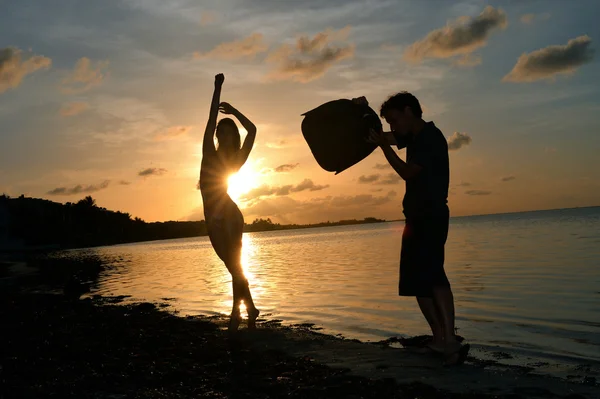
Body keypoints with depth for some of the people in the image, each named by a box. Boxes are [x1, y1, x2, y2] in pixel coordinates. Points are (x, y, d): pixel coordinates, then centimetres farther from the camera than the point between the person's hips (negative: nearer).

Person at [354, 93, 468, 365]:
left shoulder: (431, 137, -11)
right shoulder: (414, 137, 16)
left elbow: (407, 172, -17)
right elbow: (379, 137, 25)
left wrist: (384, 146, -12)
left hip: (431, 218, -10)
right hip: (417, 218, 10)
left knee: (432, 275, -22)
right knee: (417, 280, 8)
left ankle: (450, 342, -27)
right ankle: (439, 338, 13)